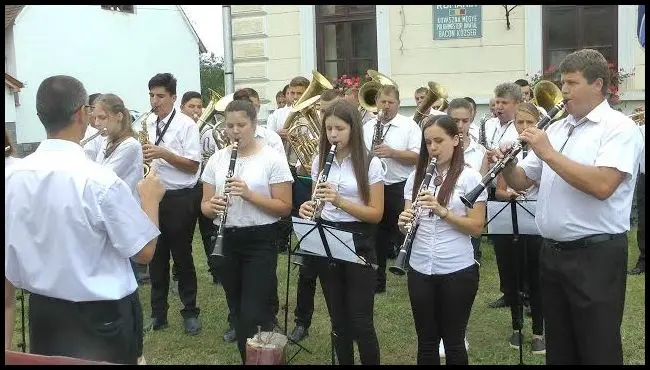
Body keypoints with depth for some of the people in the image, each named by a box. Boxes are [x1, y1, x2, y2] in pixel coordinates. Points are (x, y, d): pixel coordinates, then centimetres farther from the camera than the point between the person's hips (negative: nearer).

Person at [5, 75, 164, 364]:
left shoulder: (11, 177, -8)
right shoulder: (100, 180, -23)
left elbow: (8, 259, 2)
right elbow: (144, 252, -15)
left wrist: (8, 304, 15)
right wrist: (150, 198, 0)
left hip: (42, 313, 5)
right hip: (102, 316, -4)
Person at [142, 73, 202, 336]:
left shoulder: (186, 125, -8)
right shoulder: (146, 124, 9)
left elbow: (192, 166, -12)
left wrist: (163, 153, -21)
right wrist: (141, 156, -4)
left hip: (180, 199, -5)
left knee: (181, 256, 4)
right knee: (156, 256, 11)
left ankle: (190, 312, 18)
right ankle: (158, 313, 22)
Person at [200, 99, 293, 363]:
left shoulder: (273, 159, -7)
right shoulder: (216, 159, 6)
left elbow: (285, 208, -9)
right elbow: (205, 205, 8)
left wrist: (249, 194, -22)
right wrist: (212, 207, -16)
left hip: (260, 242, -4)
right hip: (226, 241, 5)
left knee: (253, 316, -8)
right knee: (238, 312, 14)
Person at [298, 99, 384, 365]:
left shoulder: (370, 163, -8)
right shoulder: (320, 161, 6)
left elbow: (376, 213, -11)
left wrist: (340, 201, -24)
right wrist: (309, 208, -10)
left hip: (358, 244, -4)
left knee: (360, 322, 0)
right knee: (338, 320, 14)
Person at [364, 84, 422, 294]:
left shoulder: (409, 126, -2)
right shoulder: (367, 126, 11)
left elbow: (418, 157, -11)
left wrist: (392, 152, -21)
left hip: (400, 188, -4)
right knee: (377, 235, 12)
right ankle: (377, 280, 23)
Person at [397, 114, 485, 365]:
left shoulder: (470, 177, -6)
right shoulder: (416, 176, 7)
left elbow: (477, 227, -10)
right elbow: (407, 220, 8)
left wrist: (442, 210, -22)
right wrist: (404, 222, -14)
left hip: (457, 270, -4)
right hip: (420, 270, 4)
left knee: (453, 341, 9)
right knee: (426, 341, 13)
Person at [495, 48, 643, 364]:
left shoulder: (620, 128, -9)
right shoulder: (556, 128, 12)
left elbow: (602, 186, -25)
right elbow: (522, 182, 14)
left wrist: (548, 153, -20)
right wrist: (507, 166, -8)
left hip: (597, 255, -7)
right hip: (552, 252, 7)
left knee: (597, 348, 5)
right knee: (558, 346, 18)